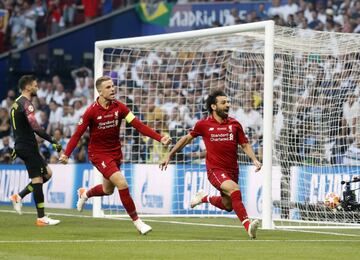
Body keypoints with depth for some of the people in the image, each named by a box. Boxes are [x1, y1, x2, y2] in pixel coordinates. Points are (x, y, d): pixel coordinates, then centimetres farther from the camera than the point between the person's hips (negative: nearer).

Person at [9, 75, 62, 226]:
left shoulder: (16, 103, 16)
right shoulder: (26, 103, -15)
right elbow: (35, 127, -24)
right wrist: (53, 142, -24)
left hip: (21, 146, 10)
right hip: (28, 147, -10)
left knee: (47, 173, 14)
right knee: (37, 179, -7)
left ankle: (19, 196, 12)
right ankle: (41, 218, -6)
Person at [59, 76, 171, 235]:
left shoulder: (119, 107, -7)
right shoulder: (92, 111, -17)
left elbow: (138, 125, -13)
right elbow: (78, 134, -12)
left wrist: (159, 138, -22)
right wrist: (66, 154, -20)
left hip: (115, 152, 5)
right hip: (98, 154, -5)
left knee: (108, 190, 19)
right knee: (122, 183, -20)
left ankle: (84, 194, 52)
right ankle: (136, 221, -10)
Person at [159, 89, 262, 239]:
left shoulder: (234, 124, 5)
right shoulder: (203, 124, -1)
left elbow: (245, 145, 11)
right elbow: (187, 138, 13)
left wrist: (254, 159, -8)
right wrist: (169, 156, 15)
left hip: (232, 170, 5)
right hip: (215, 170, -5)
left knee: (228, 206, 12)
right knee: (234, 190, -30)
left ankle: (204, 198, 41)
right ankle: (247, 226, -36)